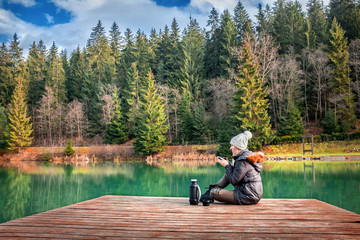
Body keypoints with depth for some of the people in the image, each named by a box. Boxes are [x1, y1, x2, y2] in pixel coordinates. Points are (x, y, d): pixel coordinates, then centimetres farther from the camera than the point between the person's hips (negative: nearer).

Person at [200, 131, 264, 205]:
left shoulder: (243, 161, -20)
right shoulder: (248, 155, 11)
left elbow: (234, 180, -17)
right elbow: (235, 173, 16)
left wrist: (227, 165, -8)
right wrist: (227, 163, 4)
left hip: (248, 197, -10)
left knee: (214, 193, -5)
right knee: (228, 174, 19)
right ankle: (212, 189, 25)